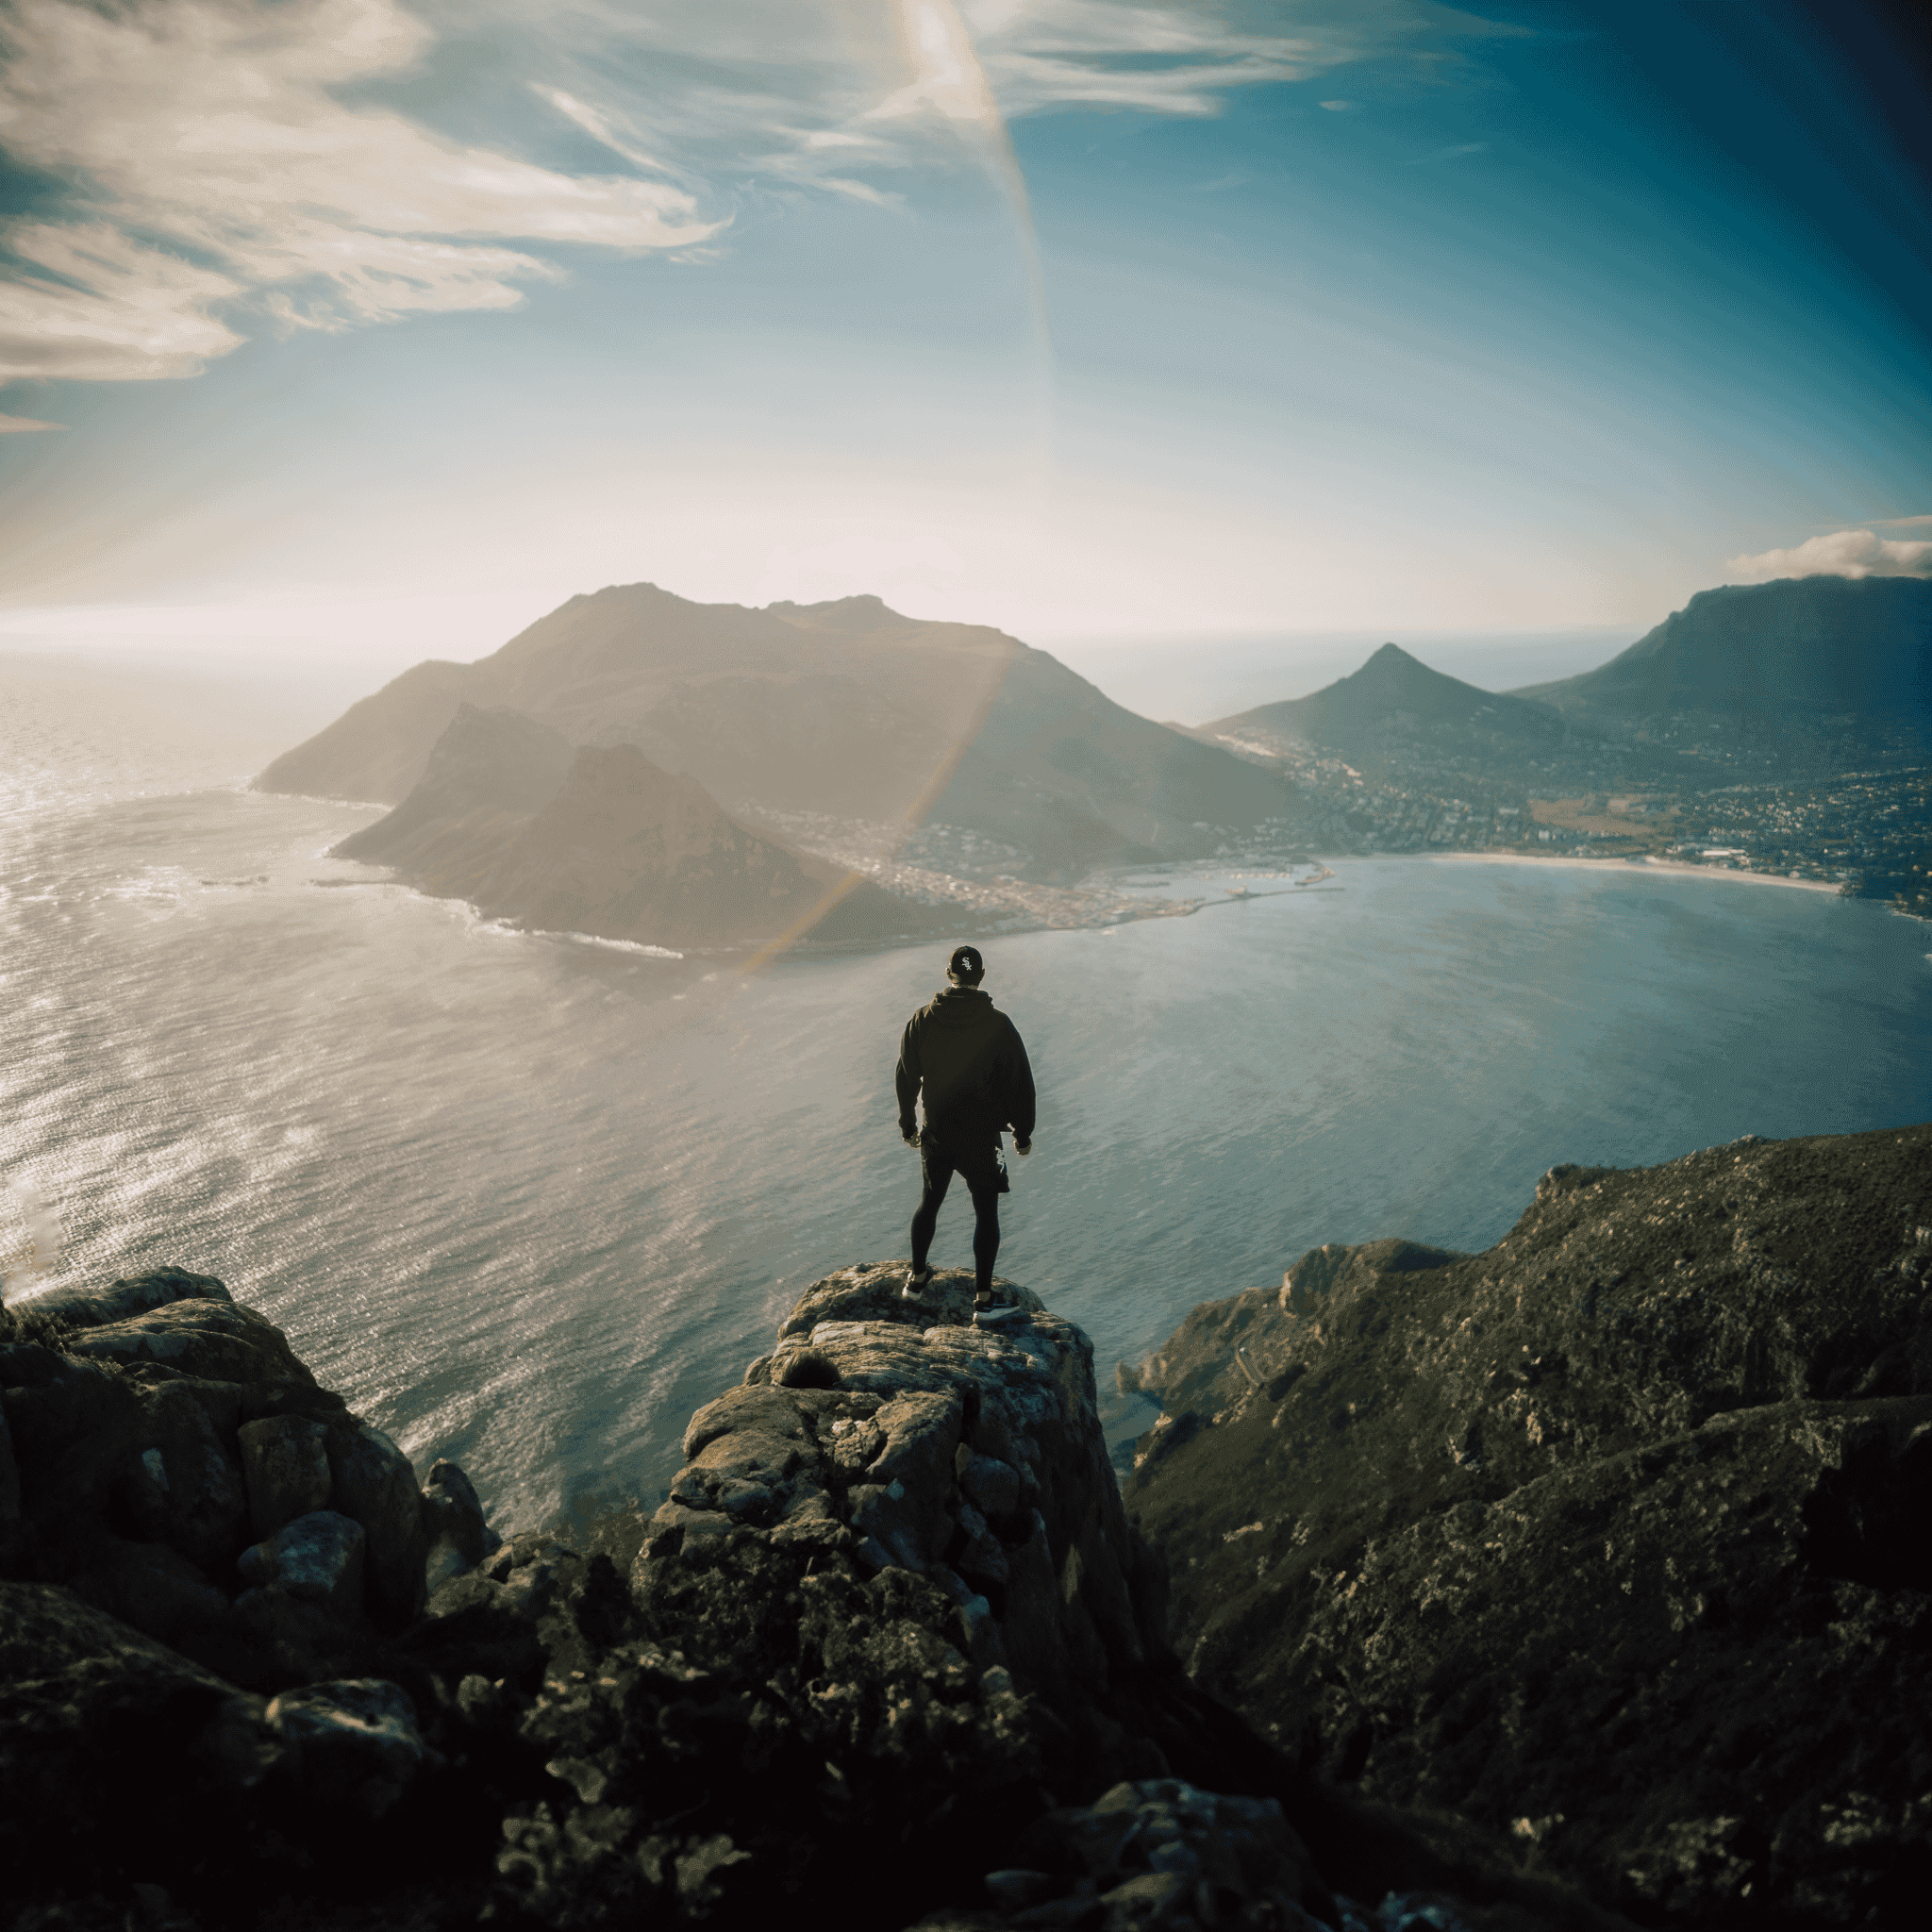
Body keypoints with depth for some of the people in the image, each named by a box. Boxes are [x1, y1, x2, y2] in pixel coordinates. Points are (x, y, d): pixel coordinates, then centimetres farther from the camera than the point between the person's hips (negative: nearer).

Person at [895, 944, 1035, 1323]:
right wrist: (1023, 1133, 4)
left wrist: (907, 1124, 18)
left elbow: (905, 1078, 5)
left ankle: (917, 1278, 35)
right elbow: (1020, 1083, -8)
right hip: (980, 1136, -3)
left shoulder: (921, 1021, -4)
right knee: (986, 1212, 7)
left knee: (929, 1202, 22)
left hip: (935, 1134, 3)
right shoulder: (997, 1024, -13)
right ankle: (983, 1300, 7)